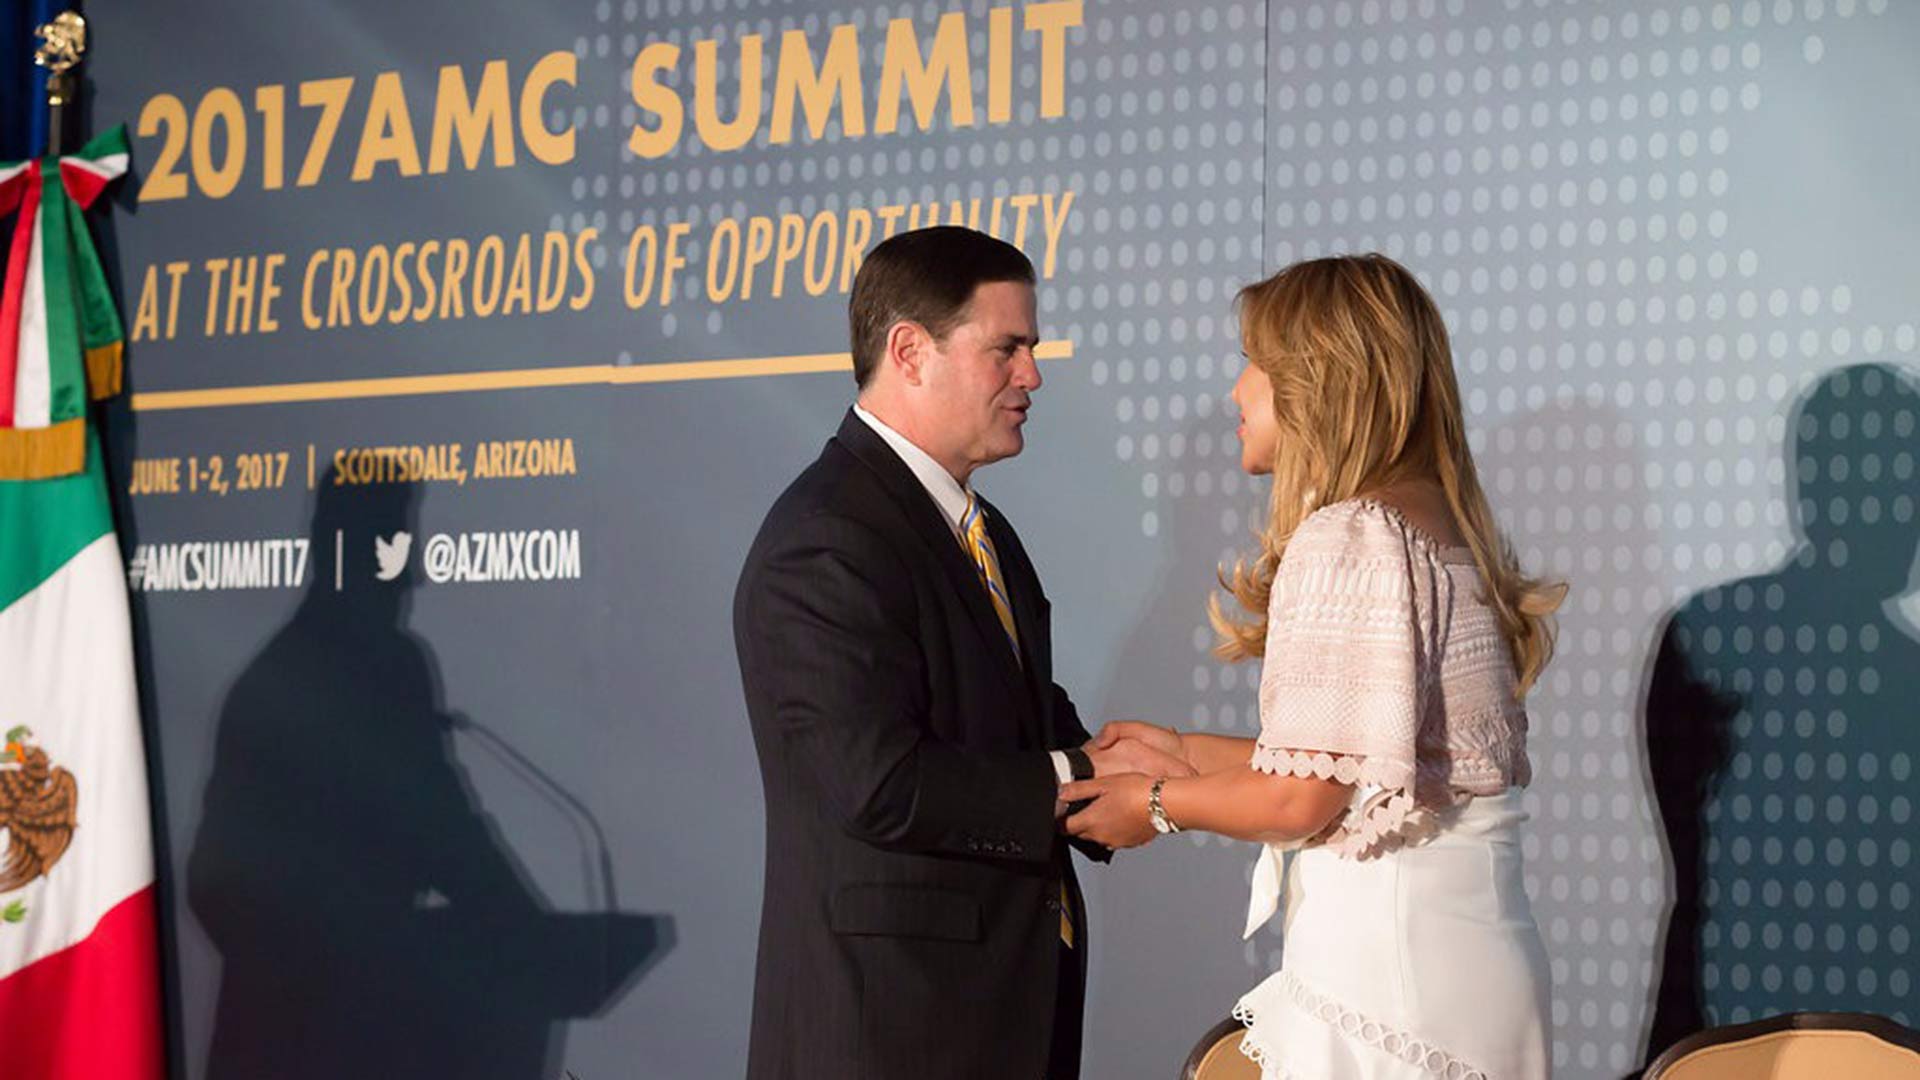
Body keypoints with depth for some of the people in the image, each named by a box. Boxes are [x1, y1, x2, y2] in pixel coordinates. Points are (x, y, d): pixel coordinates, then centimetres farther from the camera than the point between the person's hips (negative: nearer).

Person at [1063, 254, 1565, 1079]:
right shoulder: (1451, 531, 14)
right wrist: (1186, 751, 22)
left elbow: (1303, 797, -15)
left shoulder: (1346, 539, -13)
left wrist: (1158, 805, 2)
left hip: (1385, 963, -9)